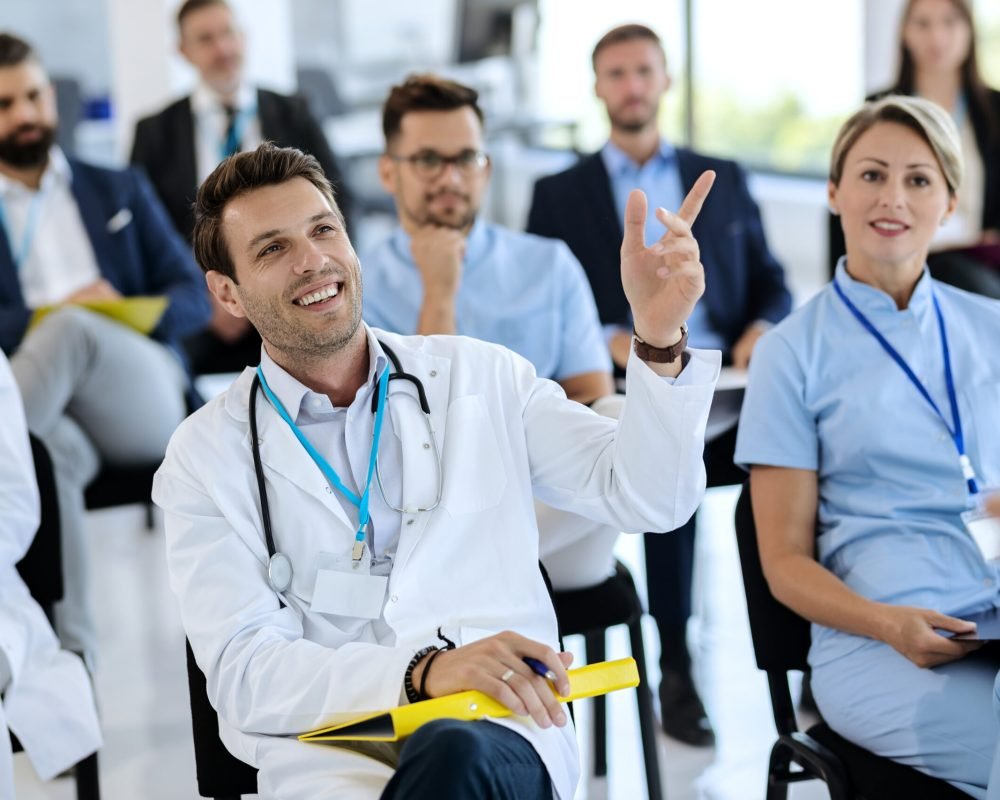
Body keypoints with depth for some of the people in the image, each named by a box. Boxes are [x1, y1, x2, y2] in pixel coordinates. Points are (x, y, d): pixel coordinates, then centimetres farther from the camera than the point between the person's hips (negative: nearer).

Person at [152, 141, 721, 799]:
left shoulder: (480, 376, 13)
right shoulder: (207, 456, 7)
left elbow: (649, 498, 9)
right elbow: (243, 673, -4)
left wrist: (658, 335, -7)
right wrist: (423, 672, -21)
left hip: (501, 733, 0)